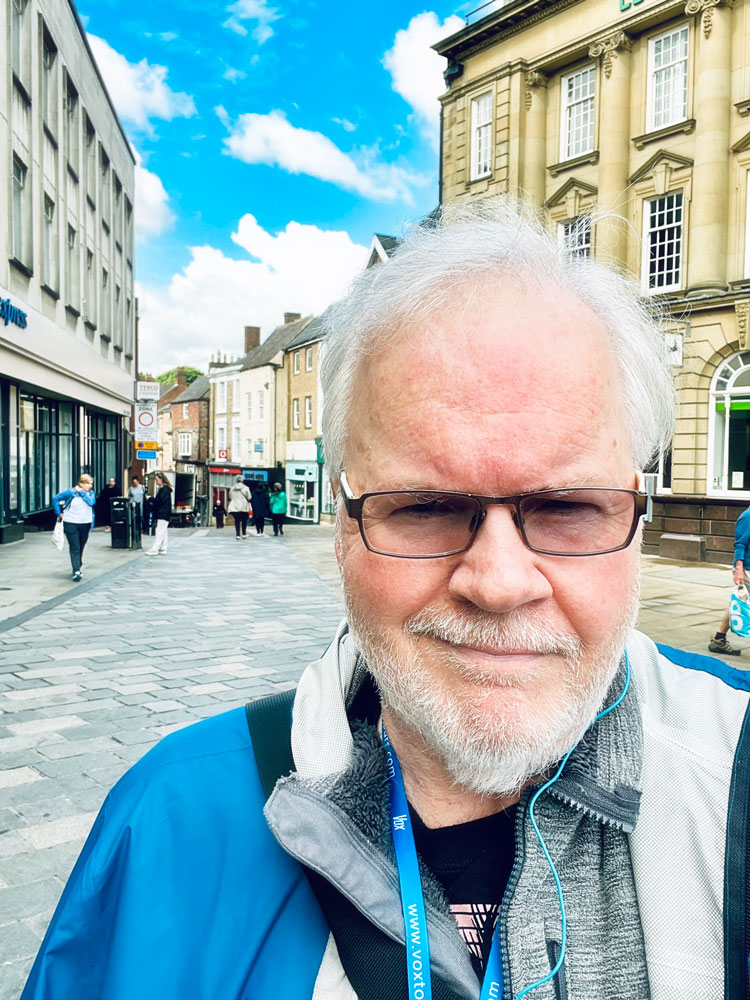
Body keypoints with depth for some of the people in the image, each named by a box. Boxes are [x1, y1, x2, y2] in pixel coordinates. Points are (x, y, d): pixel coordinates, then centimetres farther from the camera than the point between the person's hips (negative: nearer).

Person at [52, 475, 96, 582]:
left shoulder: (90, 493, 3)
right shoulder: (71, 493, -6)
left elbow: (91, 502, -18)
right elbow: (55, 498, 1)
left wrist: (81, 492, -16)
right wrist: (59, 513, 0)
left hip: (85, 524, 3)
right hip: (71, 524, -3)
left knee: (81, 548, 14)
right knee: (74, 548, -7)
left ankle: (78, 568, 30)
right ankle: (76, 571, -11)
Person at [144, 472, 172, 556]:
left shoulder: (165, 489, -13)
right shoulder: (162, 488, 17)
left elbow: (160, 500, -19)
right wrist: (152, 500, 2)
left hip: (163, 514, -10)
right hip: (162, 514, 10)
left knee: (159, 532, -9)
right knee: (164, 532, 11)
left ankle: (155, 549, -10)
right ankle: (163, 549, 15)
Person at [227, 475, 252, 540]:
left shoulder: (232, 488, 6)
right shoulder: (245, 488, -2)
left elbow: (230, 498, 14)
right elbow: (248, 499, -1)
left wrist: (231, 507, 26)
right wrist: (250, 508, 6)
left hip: (234, 508, 2)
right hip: (244, 508, -2)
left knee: (237, 521, 5)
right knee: (244, 521, 9)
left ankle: (237, 535, 0)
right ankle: (244, 534, 10)